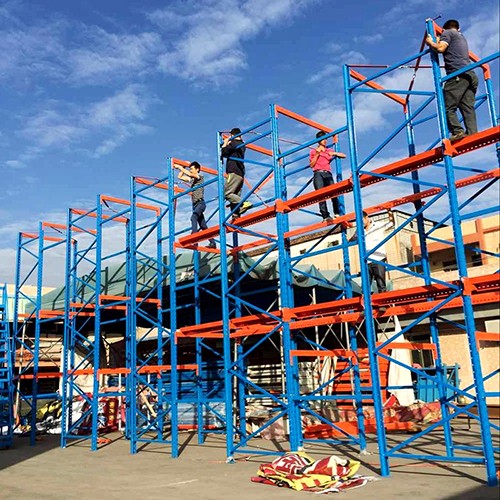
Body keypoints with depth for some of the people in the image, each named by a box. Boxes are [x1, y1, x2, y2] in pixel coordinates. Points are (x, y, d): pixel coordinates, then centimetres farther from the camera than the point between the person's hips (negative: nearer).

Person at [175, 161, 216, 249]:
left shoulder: (200, 176, 0)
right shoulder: (191, 179, 20)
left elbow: (189, 174, -16)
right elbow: (180, 177, 24)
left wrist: (180, 167, -9)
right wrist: (182, 168, 19)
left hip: (200, 203, -9)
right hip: (195, 204, 9)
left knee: (193, 217, -33)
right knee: (203, 226, 7)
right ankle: (212, 243, 11)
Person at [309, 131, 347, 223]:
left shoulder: (329, 151, 26)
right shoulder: (313, 151, 21)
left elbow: (343, 155, 20)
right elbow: (311, 165, 9)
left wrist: (334, 153, 4)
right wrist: (317, 154, 1)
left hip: (328, 174, 2)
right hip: (318, 174, -2)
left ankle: (337, 213, -22)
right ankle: (325, 216, -27)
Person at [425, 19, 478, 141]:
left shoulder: (447, 33, 10)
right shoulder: (462, 37, 34)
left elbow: (441, 48, -6)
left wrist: (430, 42, 12)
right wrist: (438, 42, 49)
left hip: (458, 74, -8)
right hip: (471, 75, 8)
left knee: (448, 107, -11)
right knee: (468, 108, -2)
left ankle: (457, 131, -25)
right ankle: (472, 135, -13)